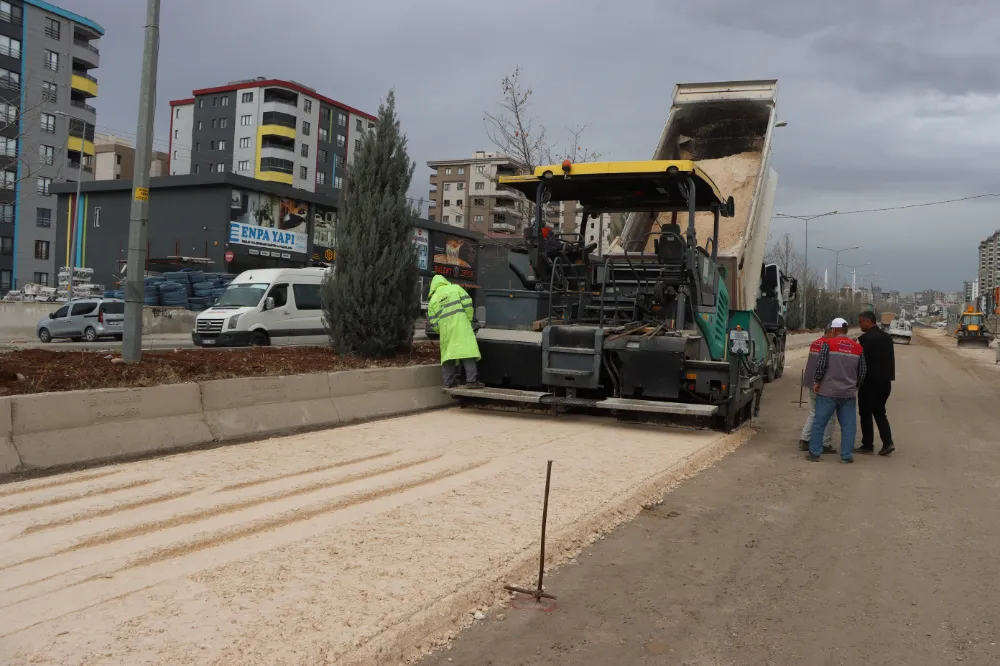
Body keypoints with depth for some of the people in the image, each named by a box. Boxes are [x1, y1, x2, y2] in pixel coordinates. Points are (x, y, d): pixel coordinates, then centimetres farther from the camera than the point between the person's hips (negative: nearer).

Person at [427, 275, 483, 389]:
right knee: (467, 350, -7)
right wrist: (469, 319, 8)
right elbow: (467, 303, 0)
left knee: (447, 353, 12)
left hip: (445, 328, 3)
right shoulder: (455, 288, 14)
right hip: (460, 324, -3)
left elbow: (433, 322, 11)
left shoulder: (432, 300, 19)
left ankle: (449, 382, 11)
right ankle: (471, 380, -14)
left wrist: (441, 332, 22)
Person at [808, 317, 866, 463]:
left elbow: (821, 364, -13)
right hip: (849, 394, 3)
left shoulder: (828, 343, -6)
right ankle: (846, 455, 9)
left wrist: (816, 381, -2)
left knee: (819, 423, 4)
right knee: (848, 425, 9)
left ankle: (815, 453, 7)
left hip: (827, 391, -3)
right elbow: (862, 372, 11)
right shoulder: (858, 348, 6)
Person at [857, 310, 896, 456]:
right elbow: (890, 359, 11)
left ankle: (867, 446, 9)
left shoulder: (866, 338, -17)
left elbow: (862, 360, -17)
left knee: (866, 414, 4)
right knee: (879, 412, 16)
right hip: (885, 381, 7)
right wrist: (888, 375, 15)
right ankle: (888, 442, 6)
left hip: (870, 381, -7)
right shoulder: (887, 337, 8)